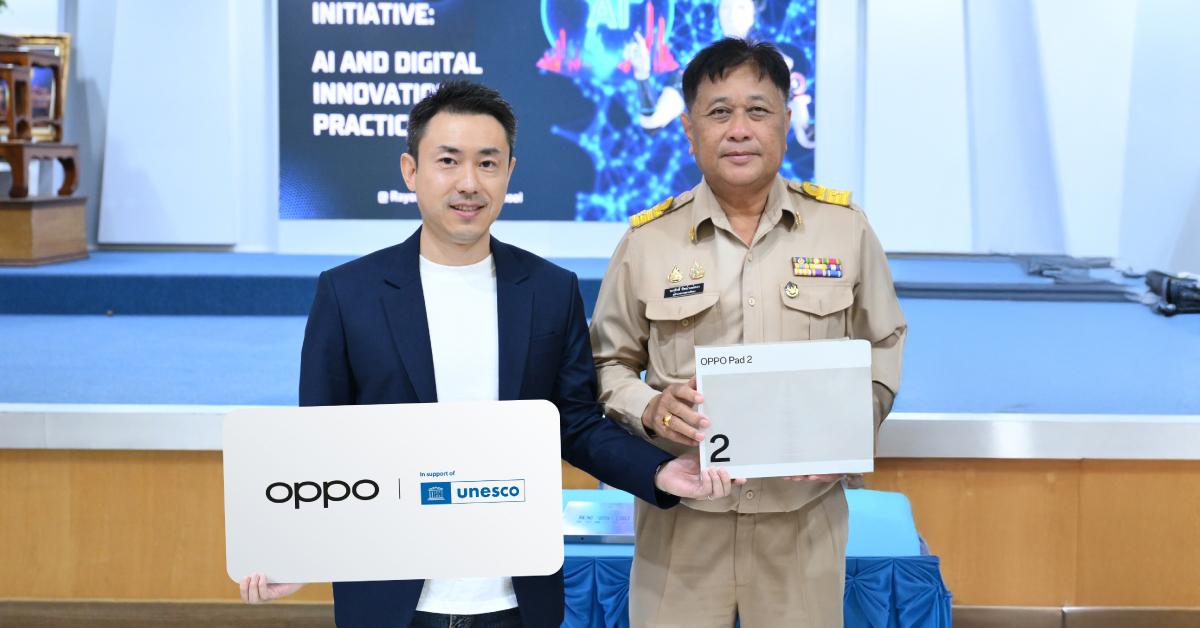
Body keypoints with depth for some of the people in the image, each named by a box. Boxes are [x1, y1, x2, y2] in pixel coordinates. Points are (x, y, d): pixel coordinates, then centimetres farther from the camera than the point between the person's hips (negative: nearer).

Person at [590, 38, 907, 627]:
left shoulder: (844, 227, 1)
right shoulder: (646, 240, 0)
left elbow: (881, 345, 11)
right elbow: (608, 363, 8)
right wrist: (649, 409, -12)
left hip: (805, 513, 1)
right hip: (682, 512, 0)